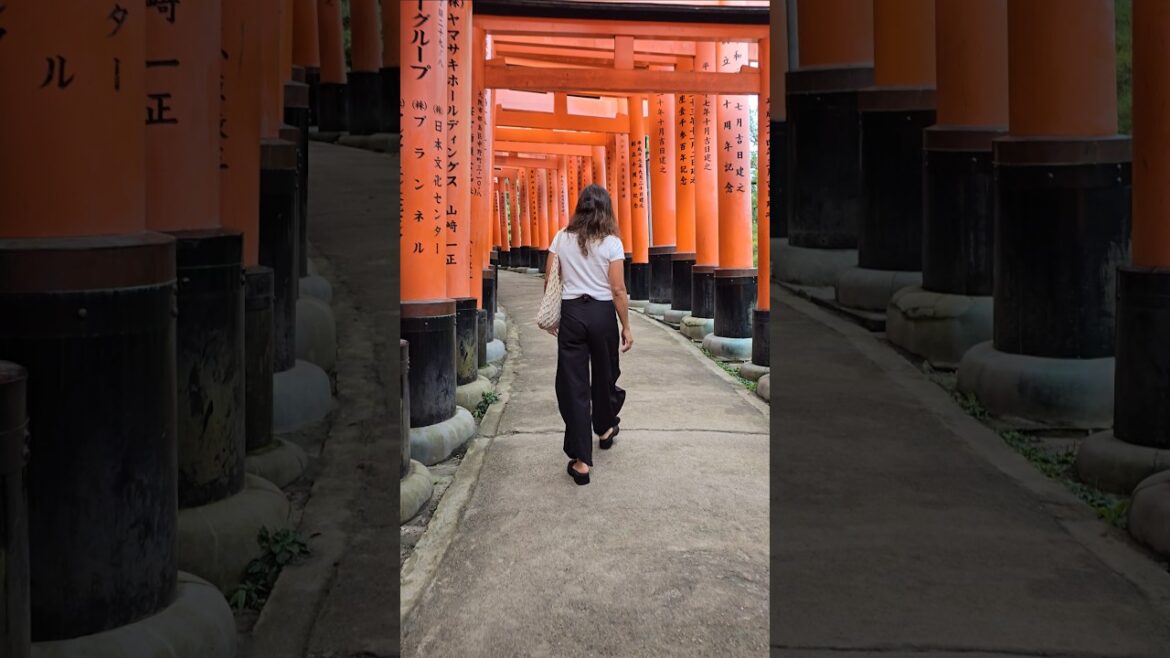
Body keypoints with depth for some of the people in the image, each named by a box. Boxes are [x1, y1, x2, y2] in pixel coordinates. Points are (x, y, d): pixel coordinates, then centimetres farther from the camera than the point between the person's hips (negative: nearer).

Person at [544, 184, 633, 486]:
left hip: (571, 312, 1)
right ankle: (605, 428, 47)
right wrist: (626, 327, 1)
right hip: (602, 313, -1)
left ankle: (581, 460, -2)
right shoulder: (612, 243, -6)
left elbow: (550, 282, 3)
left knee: (573, 383, 1)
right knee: (604, 374, 22)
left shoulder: (562, 238, 0)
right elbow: (618, 289, -7)